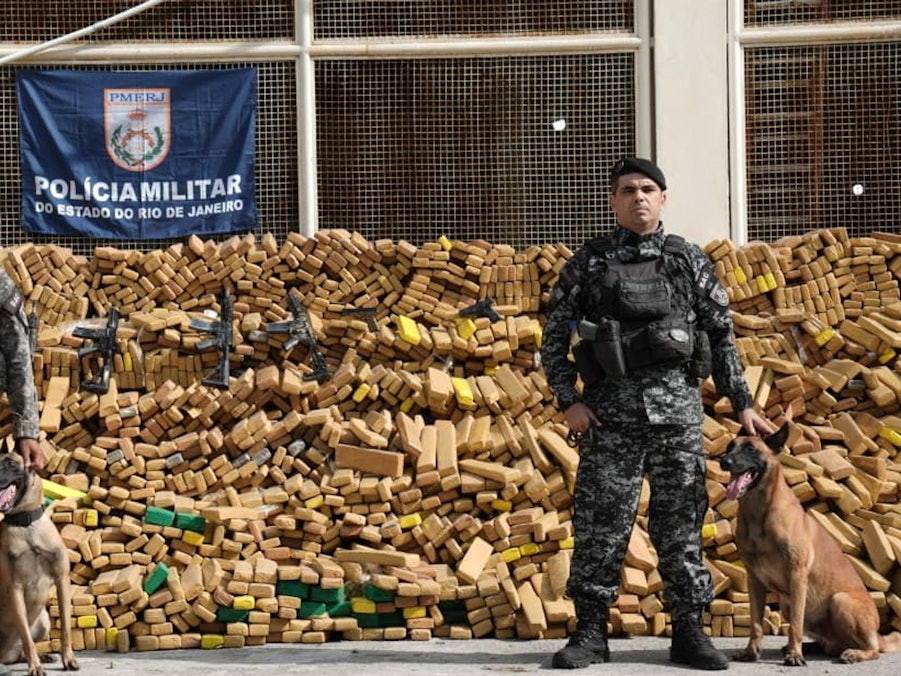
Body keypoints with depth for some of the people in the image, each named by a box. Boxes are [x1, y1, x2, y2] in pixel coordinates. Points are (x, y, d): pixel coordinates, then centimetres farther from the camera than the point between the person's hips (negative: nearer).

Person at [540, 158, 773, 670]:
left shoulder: (690, 261, 10)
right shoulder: (588, 263, 7)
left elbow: (722, 336, 12)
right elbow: (555, 338, 7)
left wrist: (743, 403, 7)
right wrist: (569, 401, -5)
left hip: (678, 406, 1)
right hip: (611, 407, -1)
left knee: (681, 522, 3)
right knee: (600, 523, 0)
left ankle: (690, 630, 12)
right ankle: (591, 632, 8)